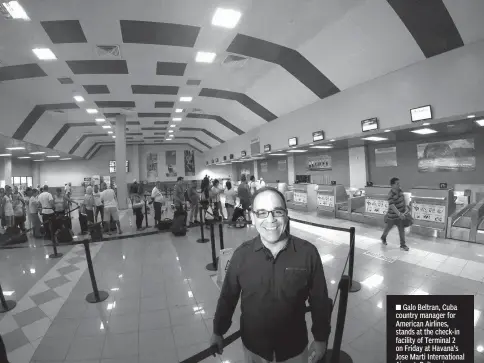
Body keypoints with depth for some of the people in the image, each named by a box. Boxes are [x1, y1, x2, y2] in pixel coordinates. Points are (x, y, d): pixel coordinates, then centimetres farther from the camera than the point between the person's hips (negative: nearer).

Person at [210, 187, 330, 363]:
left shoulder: (308, 252, -21)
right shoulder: (242, 254, -19)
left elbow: (319, 301, -8)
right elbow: (228, 297, -5)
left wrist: (321, 338, 1)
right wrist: (218, 331, 5)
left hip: (294, 347, 0)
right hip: (253, 346, 1)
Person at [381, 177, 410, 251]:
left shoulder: (400, 190, -4)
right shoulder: (391, 194, -26)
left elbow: (403, 199, 13)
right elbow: (392, 206, -34)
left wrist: (405, 207, 3)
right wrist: (399, 214, -40)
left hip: (401, 214, 5)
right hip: (392, 215, -5)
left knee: (402, 229, 7)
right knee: (388, 228, 16)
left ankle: (403, 244, 19)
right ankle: (383, 237, 43)